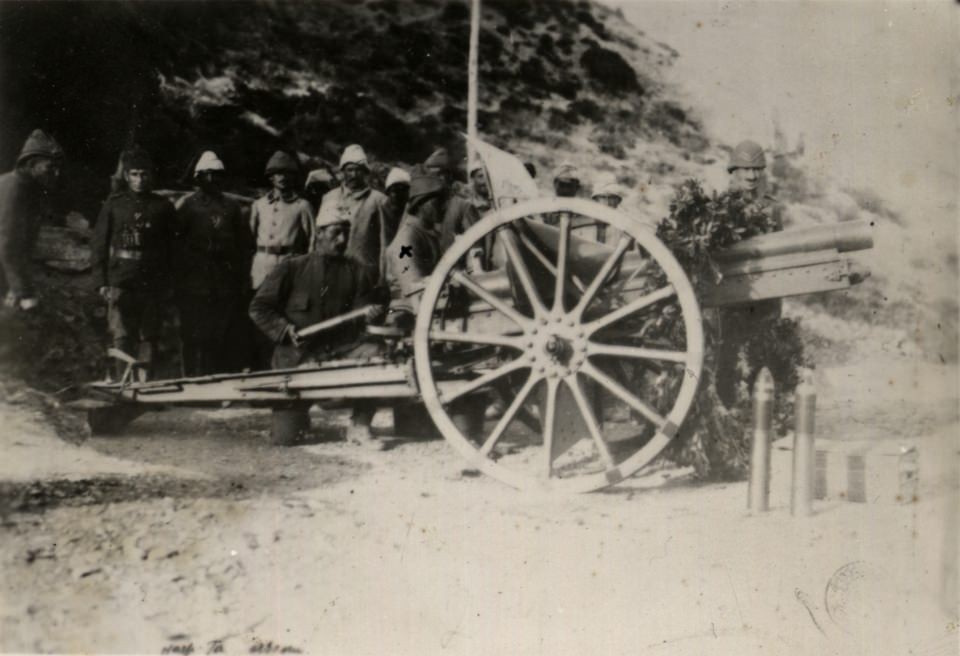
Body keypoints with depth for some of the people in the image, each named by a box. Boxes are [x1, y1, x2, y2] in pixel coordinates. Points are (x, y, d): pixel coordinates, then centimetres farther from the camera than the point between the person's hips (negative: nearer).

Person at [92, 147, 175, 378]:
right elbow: (98, 244, 7)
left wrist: (167, 282, 3)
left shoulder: (163, 207, 8)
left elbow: (172, 246, 9)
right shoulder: (114, 204, 8)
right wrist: (101, 281, 0)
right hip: (120, 282, 0)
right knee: (122, 337, -4)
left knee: (148, 337, 2)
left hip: (152, 283, 1)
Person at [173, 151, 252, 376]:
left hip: (226, 281, 3)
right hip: (194, 280, -3)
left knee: (221, 334, 4)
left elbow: (245, 242, 15)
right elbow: (174, 238, 2)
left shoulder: (231, 207, 14)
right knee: (193, 334, -3)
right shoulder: (186, 204, 4)